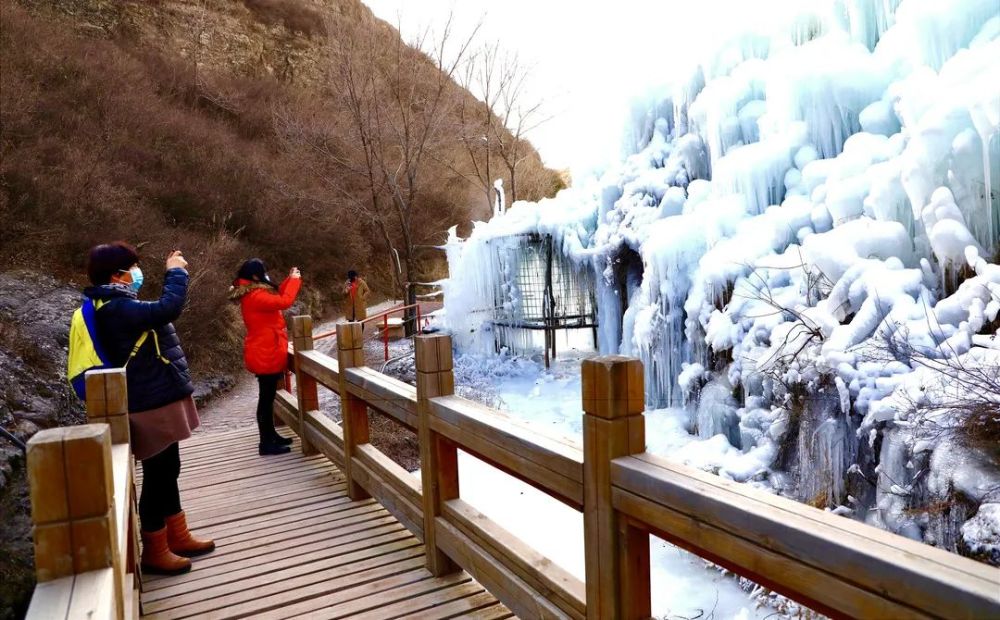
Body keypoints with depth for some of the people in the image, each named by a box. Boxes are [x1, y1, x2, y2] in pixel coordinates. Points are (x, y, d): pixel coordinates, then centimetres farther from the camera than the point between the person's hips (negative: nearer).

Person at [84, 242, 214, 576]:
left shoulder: (118, 305, 13)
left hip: (158, 398, 11)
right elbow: (168, 308, -31)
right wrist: (176, 272, -18)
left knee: (168, 471, 18)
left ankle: (178, 537, 31)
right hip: (151, 405, -11)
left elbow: (157, 312, 23)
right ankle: (155, 551, 14)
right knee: (157, 475, 0)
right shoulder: (115, 307, -21)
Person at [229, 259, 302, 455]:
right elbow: (284, 302, -29)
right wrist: (295, 280, -16)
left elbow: (275, 297, 21)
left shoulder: (252, 293, 12)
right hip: (265, 355, -11)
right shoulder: (254, 296, -20)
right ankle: (266, 443, 2)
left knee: (268, 396, 17)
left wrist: (289, 279, 11)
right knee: (266, 398, -4)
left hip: (266, 352, 11)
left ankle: (270, 435, 28)